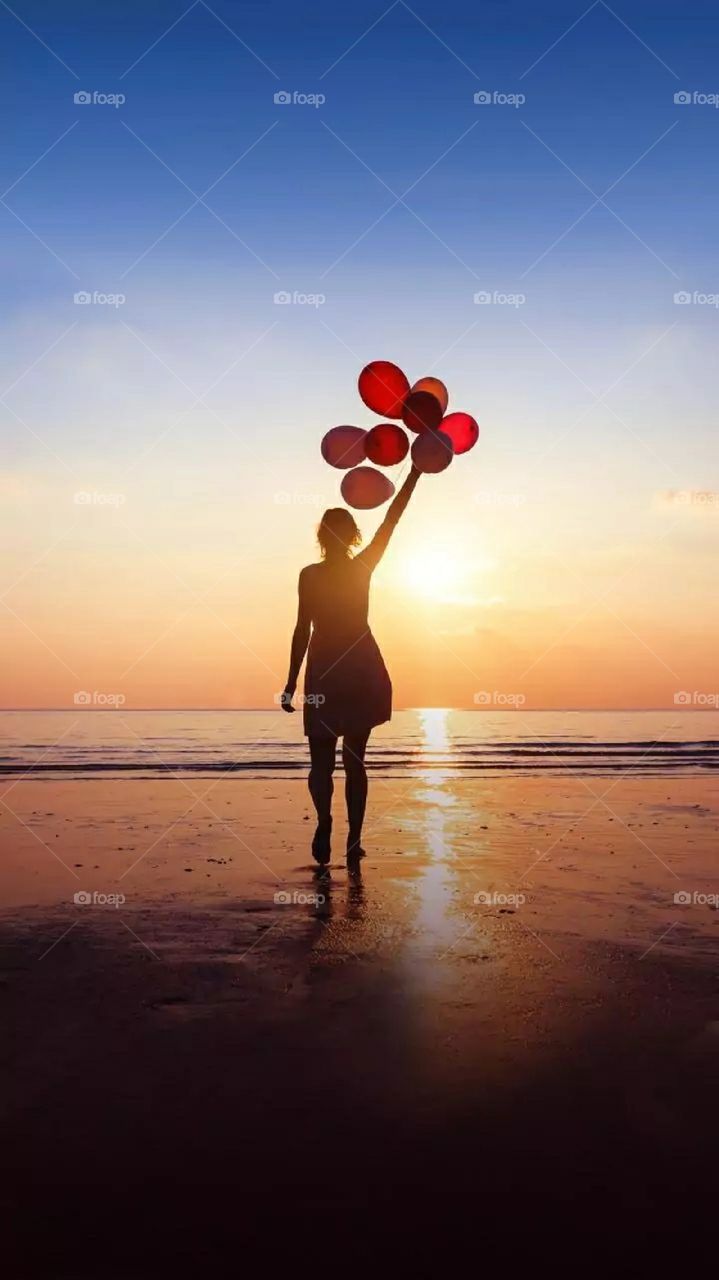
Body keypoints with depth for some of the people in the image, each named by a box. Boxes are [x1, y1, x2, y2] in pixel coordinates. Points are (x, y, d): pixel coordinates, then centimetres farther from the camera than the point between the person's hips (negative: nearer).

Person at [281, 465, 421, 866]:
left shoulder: (310, 575, -6)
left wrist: (292, 684, -5)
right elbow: (392, 518, 4)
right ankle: (354, 841, 7)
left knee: (322, 759, 6)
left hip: (325, 673, -2)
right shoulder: (363, 568, -2)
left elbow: (303, 631, -8)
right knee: (355, 759, 11)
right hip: (362, 671, 2)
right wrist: (416, 471, 9)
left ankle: (325, 818, -23)